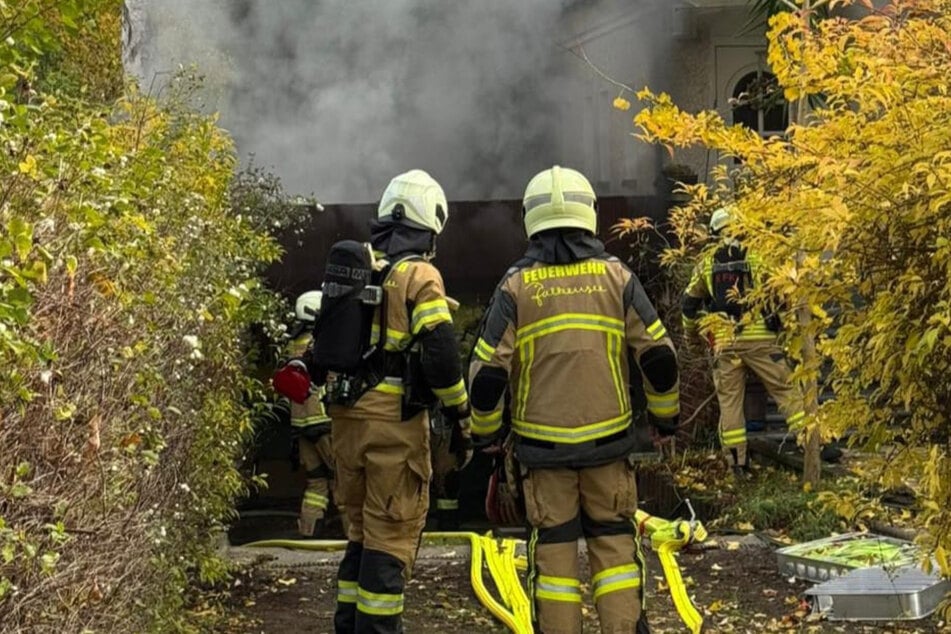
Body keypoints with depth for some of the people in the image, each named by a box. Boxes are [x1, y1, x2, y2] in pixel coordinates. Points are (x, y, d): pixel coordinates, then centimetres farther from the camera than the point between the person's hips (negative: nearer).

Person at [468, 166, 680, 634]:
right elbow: (658, 355, 1)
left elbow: (488, 370, -4)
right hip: (607, 439, 1)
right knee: (614, 541, 10)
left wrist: (483, 430, 12)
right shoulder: (616, 277, 0)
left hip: (542, 443, -1)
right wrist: (666, 413, 17)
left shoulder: (516, 285, -3)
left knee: (553, 547, 6)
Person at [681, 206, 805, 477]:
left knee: (729, 400, 7)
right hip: (758, 338, -2)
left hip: (724, 342, 2)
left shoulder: (706, 264, 10)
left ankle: (737, 462, 5)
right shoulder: (755, 257, 0)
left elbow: (690, 303, 16)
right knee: (785, 390, 1)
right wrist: (780, 322, 12)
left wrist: (691, 332, 30)